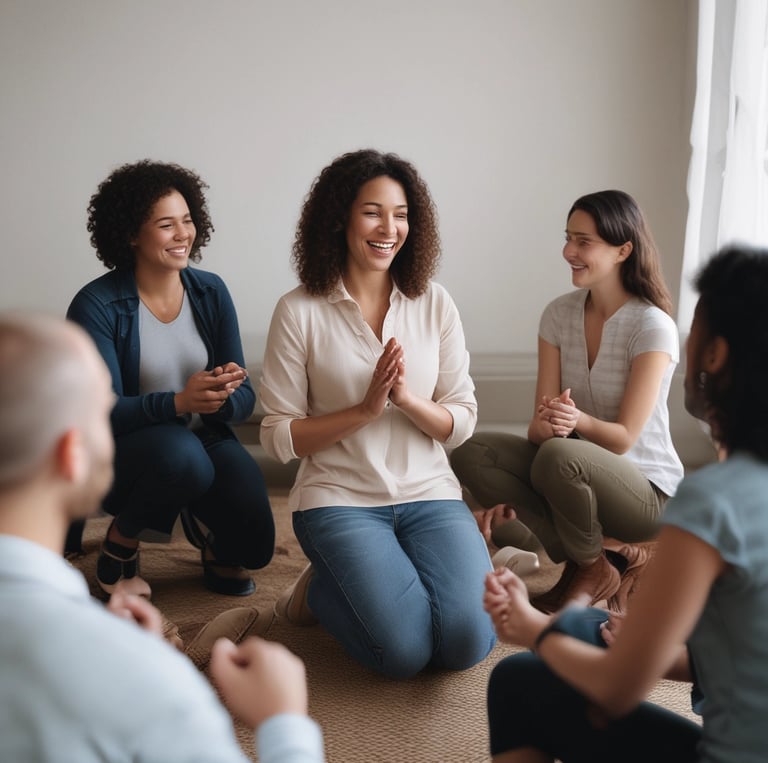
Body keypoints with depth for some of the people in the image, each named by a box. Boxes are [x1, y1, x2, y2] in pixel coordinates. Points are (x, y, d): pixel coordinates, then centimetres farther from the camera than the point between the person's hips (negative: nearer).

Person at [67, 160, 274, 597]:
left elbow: (245, 398, -3)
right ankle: (121, 540, -5)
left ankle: (201, 521, 18)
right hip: (124, 451, -3)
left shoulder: (211, 292, -1)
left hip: (205, 442, 3)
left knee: (253, 546, -19)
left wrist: (223, 396, -28)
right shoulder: (96, 305, -14)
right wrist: (179, 402, -36)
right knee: (181, 454, -37)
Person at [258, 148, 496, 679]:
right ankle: (320, 591, 10)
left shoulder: (434, 303, 4)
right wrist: (366, 408, -17)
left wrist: (409, 398, -17)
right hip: (340, 500, -3)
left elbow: (462, 423, 4)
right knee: (406, 651, -21)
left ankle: (373, 582, 13)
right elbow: (279, 438, -5)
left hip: (429, 495, 3)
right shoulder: (300, 312, -5)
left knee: (469, 643, -17)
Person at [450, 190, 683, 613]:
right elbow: (540, 423, -4)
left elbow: (624, 438, -19)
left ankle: (595, 567, -8)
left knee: (559, 456, -37)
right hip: (576, 472, 6)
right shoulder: (559, 314, 0)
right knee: (471, 454, -17)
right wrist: (545, 423, -28)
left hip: (646, 491, -6)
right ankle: (594, 552, -13)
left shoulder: (652, 326, -16)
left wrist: (577, 420, -39)